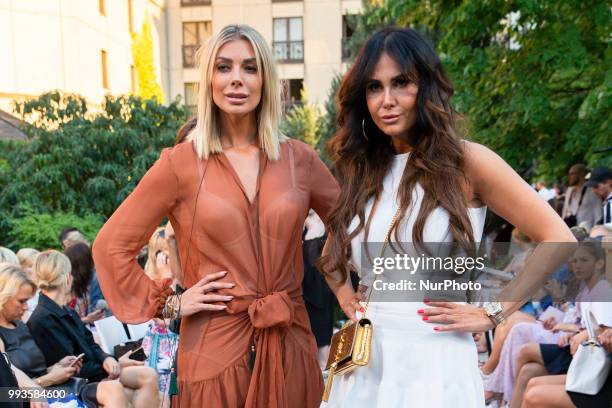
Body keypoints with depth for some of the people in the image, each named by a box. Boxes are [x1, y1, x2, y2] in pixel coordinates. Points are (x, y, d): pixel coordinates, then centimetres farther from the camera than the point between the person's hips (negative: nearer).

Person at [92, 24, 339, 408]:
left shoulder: (299, 158, 2)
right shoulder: (181, 163, -5)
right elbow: (112, 246, -1)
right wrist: (168, 304, -4)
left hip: (290, 345, 2)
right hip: (215, 348, -2)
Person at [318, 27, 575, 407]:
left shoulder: (467, 161, -9)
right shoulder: (361, 169, 6)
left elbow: (558, 240, -10)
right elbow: (333, 254, 22)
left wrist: (493, 314, -9)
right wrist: (344, 295, 5)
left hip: (433, 361, -5)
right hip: (364, 360, 5)